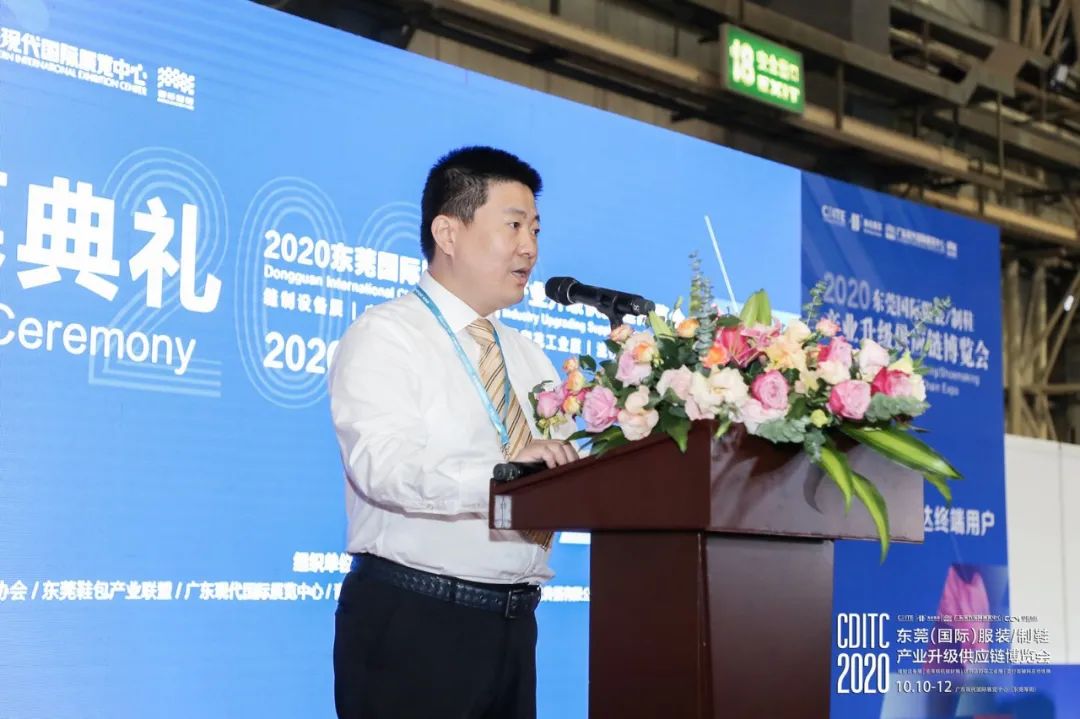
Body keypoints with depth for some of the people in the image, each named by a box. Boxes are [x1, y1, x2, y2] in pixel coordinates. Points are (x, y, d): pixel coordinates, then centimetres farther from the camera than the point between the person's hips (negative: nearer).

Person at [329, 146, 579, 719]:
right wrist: (501, 473, -35)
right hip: (411, 622, -6)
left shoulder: (528, 359, 18)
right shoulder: (386, 335, -5)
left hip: (511, 623, 7)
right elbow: (383, 465, -21)